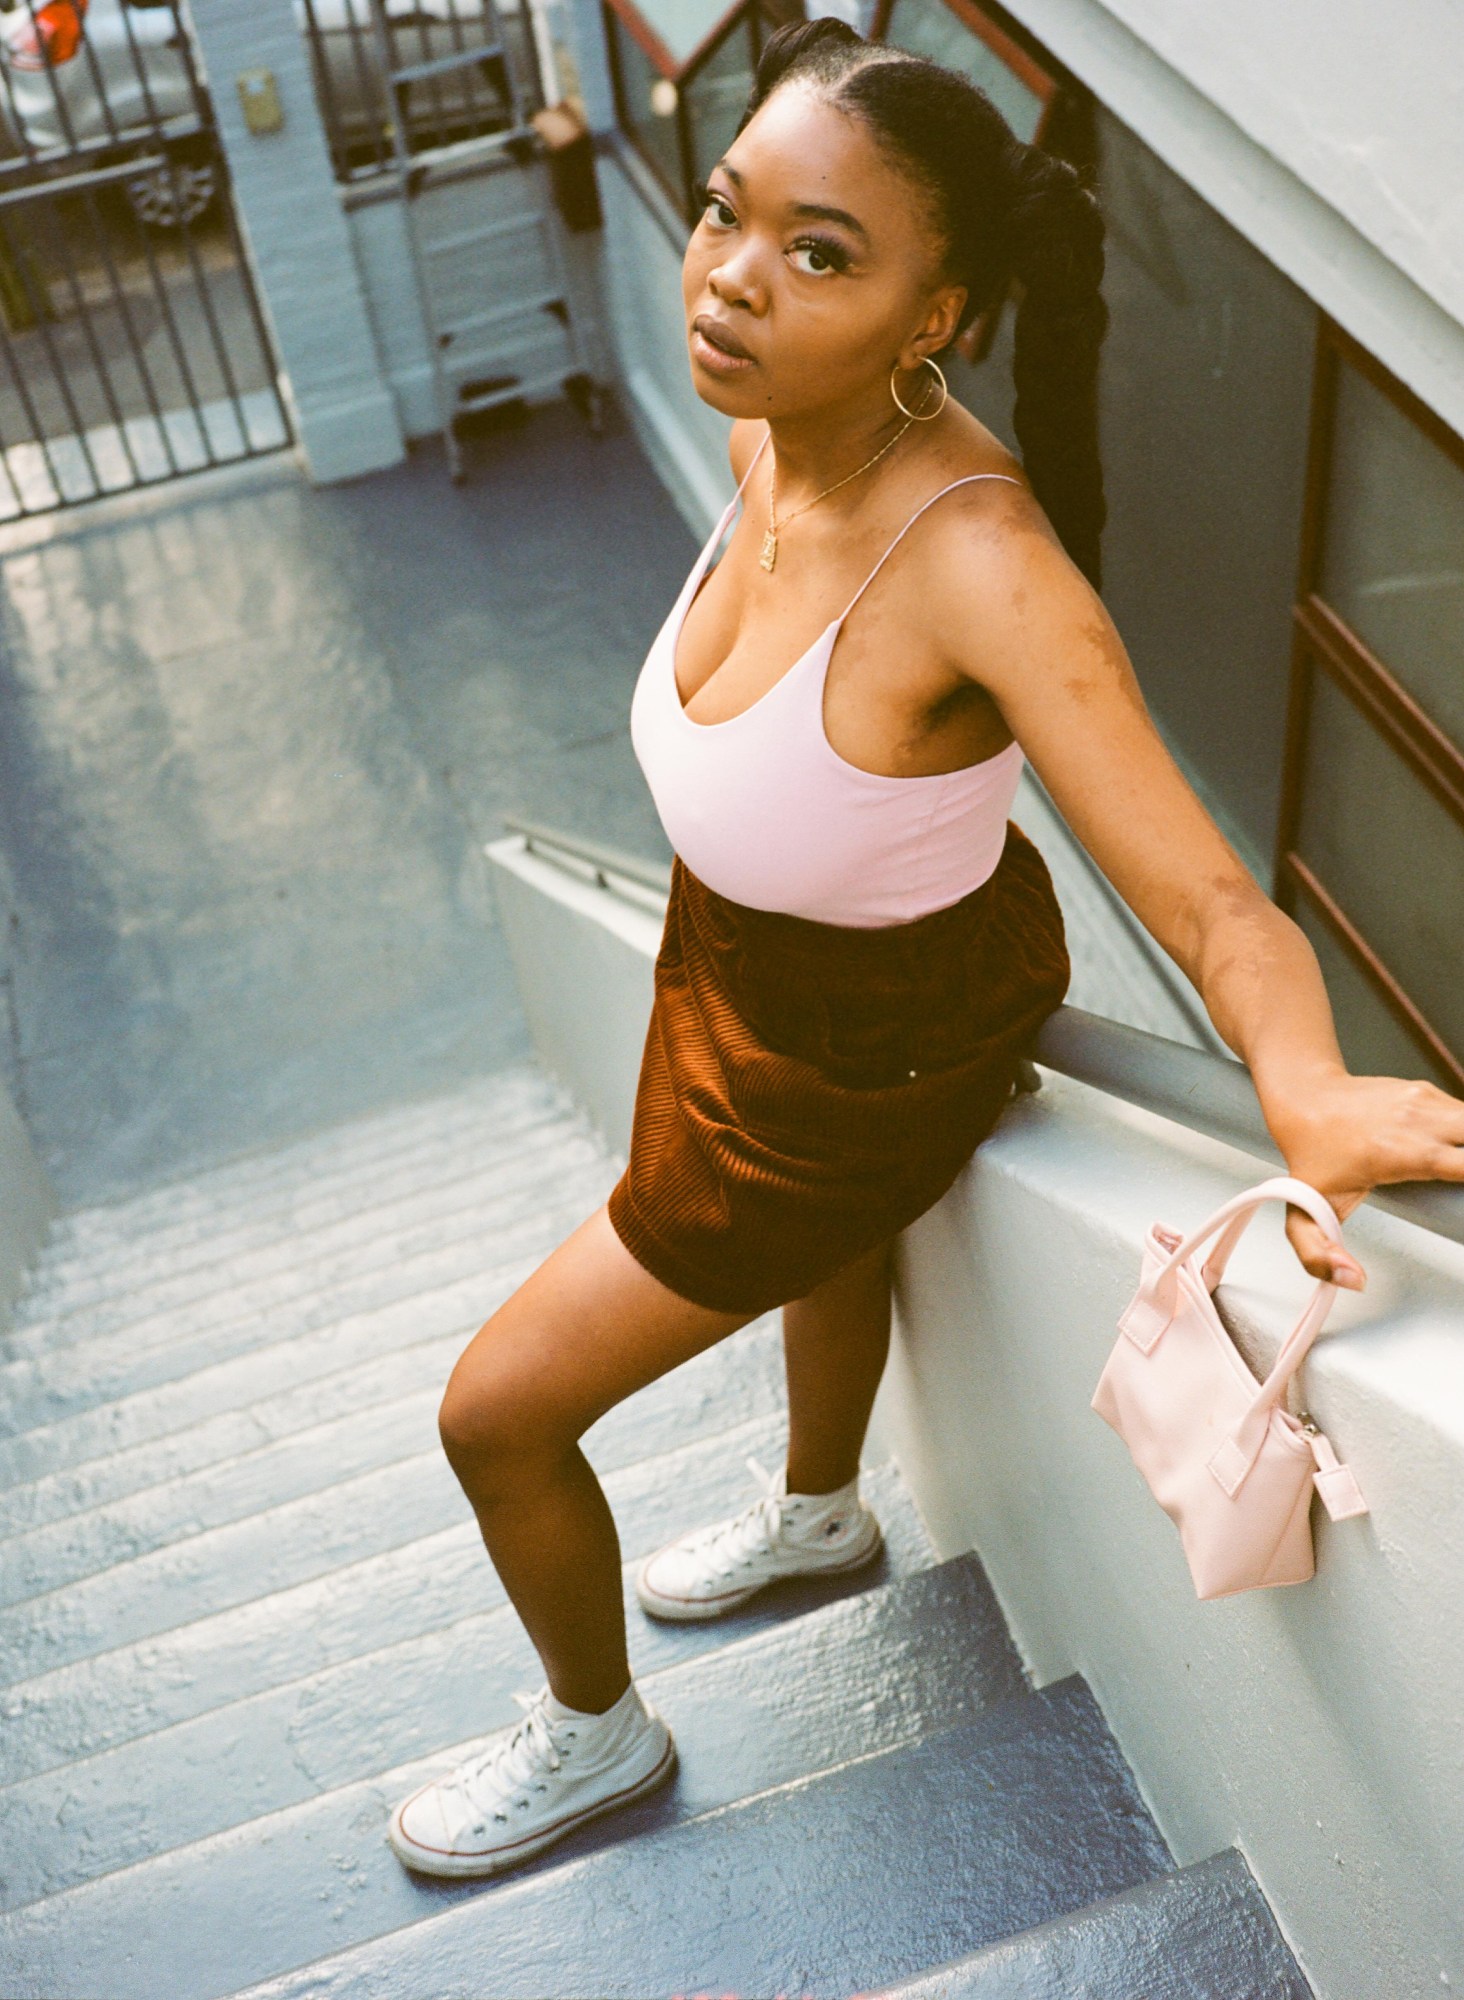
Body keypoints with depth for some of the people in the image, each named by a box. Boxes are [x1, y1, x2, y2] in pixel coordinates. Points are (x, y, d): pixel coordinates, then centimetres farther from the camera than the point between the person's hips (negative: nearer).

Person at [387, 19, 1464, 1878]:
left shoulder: (976, 560, -40)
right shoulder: (781, 427, -19)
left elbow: (1209, 902, -43)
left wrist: (1310, 1097, -59)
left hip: (859, 1049, -7)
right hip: (746, 957, 7)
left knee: (497, 1412, 6)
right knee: (829, 1246, 35)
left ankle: (590, 1733, 38)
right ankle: (817, 1510, 70)